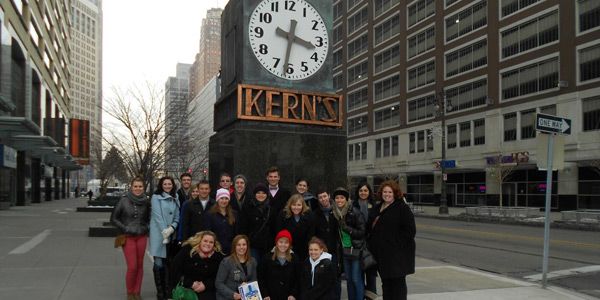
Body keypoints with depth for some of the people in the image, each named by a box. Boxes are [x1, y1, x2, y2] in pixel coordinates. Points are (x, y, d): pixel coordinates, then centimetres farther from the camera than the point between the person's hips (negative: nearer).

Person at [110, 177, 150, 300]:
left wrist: (146, 228, 2)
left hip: (141, 237, 3)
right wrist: (125, 228, -8)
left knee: (140, 265, 6)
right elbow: (113, 218, -2)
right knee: (132, 267, -7)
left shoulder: (146, 202, 2)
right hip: (128, 237, -3)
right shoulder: (124, 200, -8)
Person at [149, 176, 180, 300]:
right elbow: (157, 216, -10)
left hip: (171, 234, 5)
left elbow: (177, 217, 11)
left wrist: (171, 228, -8)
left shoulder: (175, 199, 13)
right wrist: (164, 232, -16)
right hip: (159, 234, -5)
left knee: (168, 262, 9)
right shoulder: (156, 197, -2)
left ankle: (168, 289, 17)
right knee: (159, 263, -4)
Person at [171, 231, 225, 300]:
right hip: (184, 287, -1)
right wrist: (190, 283, -13)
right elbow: (176, 270, -7)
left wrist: (206, 285, -15)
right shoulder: (187, 250, -5)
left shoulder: (218, 256, -3)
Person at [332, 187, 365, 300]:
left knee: (357, 279, -4)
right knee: (349, 279, 12)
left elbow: (362, 232, -13)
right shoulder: (335, 213, 4)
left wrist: (348, 229, -23)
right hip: (345, 251, 5)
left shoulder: (355, 212, -13)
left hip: (357, 250, -5)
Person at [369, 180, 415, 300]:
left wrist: (399, 243, -16)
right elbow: (372, 228, 23)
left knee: (398, 281, -2)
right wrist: (373, 246, 11)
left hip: (397, 253, -7)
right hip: (381, 253, 7)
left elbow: (410, 230, -12)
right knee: (386, 282, 14)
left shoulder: (402, 208, -8)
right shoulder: (377, 208, 15)